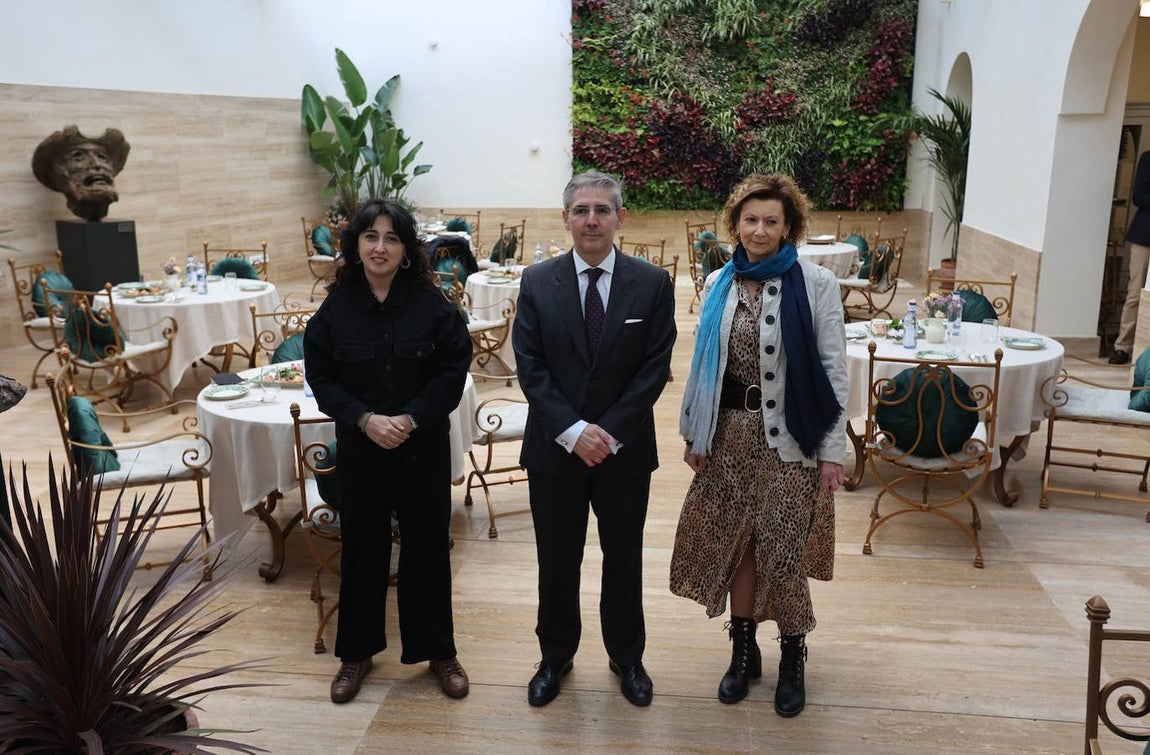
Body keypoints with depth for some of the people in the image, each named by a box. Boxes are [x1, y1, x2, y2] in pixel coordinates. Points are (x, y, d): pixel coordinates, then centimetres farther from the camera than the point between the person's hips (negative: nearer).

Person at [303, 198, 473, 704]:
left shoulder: (431, 303, -8)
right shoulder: (337, 305, -4)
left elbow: (454, 369, -7)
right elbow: (320, 376, -1)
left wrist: (411, 419, -17)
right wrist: (365, 419, -15)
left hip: (424, 448, -1)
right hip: (359, 449, 1)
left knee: (427, 547, 9)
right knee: (362, 548, 13)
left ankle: (438, 651, 28)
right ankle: (357, 652, 32)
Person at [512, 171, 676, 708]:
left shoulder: (652, 283, -4)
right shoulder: (537, 282, -3)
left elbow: (655, 368, -7)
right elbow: (530, 367, -6)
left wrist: (610, 433, -15)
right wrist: (573, 431, -16)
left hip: (625, 448, 0)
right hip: (554, 448, 1)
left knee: (623, 558, 15)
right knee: (556, 559, 14)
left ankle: (626, 657, 36)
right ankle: (555, 657, 35)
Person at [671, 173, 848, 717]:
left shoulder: (816, 283, -6)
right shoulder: (719, 284, 5)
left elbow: (834, 370, -6)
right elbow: (703, 364, 9)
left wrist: (833, 451, -8)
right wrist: (695, 434, 7)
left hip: (788, 437, -3)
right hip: (730, 432, 4)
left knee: (785, 547, 2)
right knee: (736, 542, 10)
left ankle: (792, 659, 23)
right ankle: (743, 651, 28)